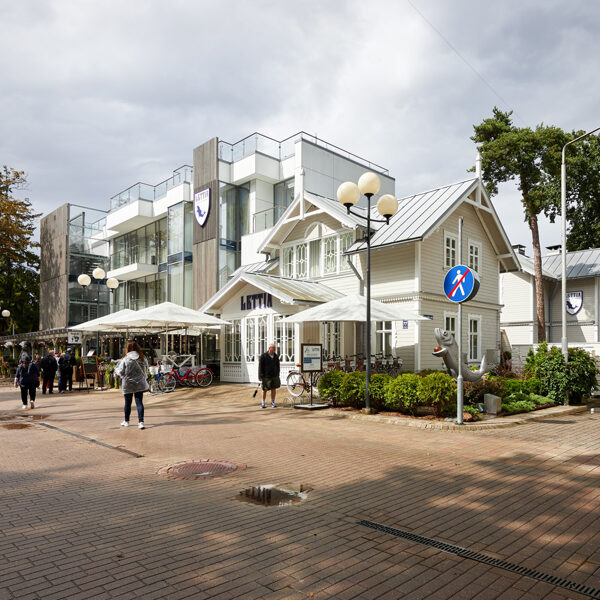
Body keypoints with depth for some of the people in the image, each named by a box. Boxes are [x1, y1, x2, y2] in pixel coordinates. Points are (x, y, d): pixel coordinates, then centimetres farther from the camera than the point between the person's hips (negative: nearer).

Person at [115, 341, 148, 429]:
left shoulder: (125, 359, -10)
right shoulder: (143, 359, -1)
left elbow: (121, 372, -7)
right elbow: (146, 371, 8)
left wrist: (116, 370, 14)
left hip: (128, 385, -1)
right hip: (140, 384, 2)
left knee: (128, 403, 12)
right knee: (139, 402, 1)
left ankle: (126, 421, 27)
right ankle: (141, 422, -9)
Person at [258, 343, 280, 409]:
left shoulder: (276, 356, 7)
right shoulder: (263, 356, -6)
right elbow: (260, 366, -7)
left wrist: (277, 375, 13)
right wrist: (260, 376, -11)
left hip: (274, 376, 4)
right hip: (266, 376, -4)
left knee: (274, 389, 4)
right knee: (265, 390, 4)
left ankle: (272, 402, 18)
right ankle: (263, 403, 19)